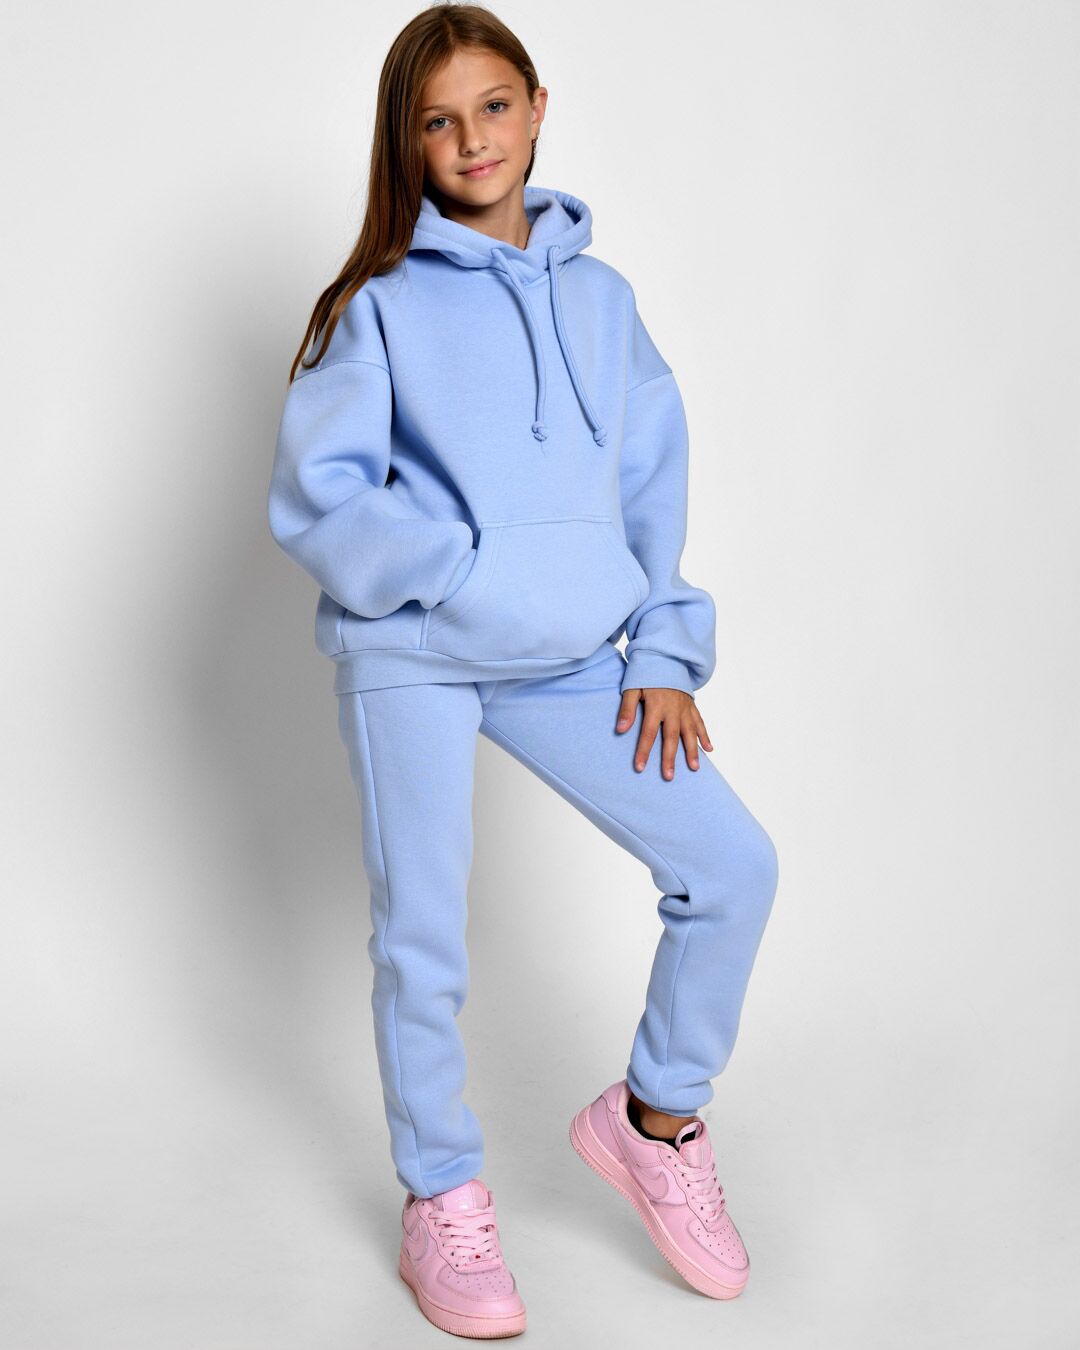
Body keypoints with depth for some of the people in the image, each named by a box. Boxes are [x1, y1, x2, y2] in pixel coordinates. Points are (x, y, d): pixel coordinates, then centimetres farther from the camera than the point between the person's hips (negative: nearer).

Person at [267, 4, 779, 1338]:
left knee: (733, 865, -4)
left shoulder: (600, 297, 9)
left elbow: (654, 489, 10)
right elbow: (313, 496, -9)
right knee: (422, 940, 4)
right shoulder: (382, 304, -2)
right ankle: (441, 1202, 27)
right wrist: (466, 569, -16)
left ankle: (654, 1117, 19)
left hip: (567, 656, 4)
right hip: (408, 658, -3)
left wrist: (664, 652, 1)